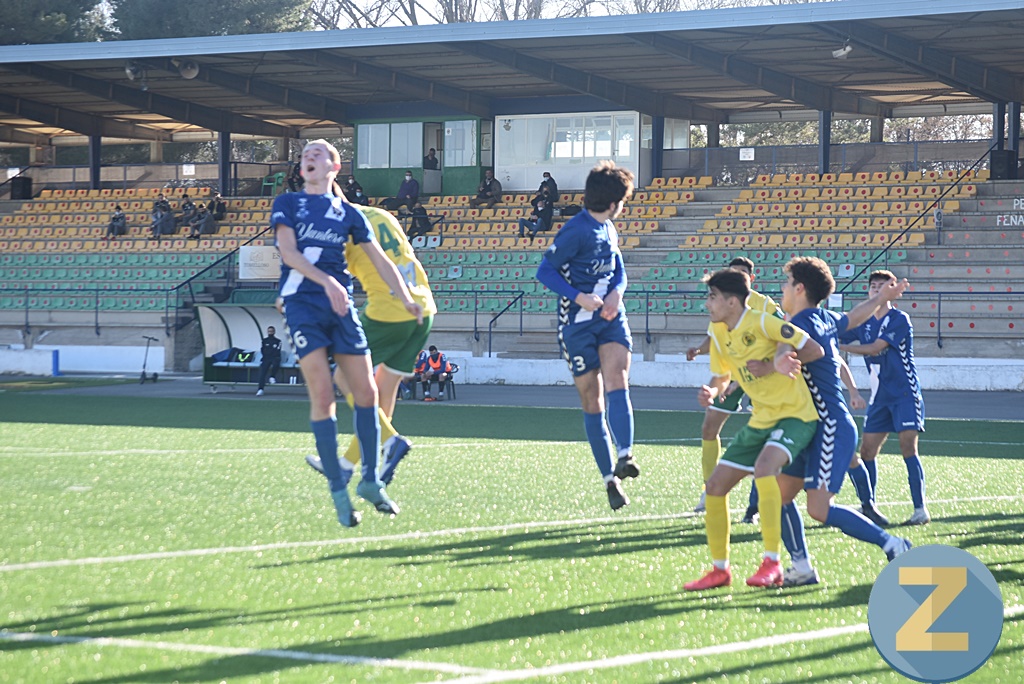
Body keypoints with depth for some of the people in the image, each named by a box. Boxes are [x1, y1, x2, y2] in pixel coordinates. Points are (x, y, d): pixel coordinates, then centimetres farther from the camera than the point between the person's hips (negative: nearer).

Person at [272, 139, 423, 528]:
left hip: (341, 306, 3)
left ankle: (370, 481, 14)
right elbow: (289, 252, -7)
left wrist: (405, 298, 1)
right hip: (301, 303, -3)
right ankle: (338, 490, -7)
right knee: (322, 395, -11)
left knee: (366, 393, 0)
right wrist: (327, 281, -21)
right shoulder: (287, 204, 7)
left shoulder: (348, 212, 15)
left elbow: (379, 259, 15)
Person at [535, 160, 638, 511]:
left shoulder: (608, 228, 12)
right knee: (591, 401, -1)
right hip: (578, 323, -5)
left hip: (610, 317, 5)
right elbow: (545, 271, -11)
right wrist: (578, 297, -21)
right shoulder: (576, 230, -11)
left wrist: (616, 293, 0)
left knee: (617, 381, -20)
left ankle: (625, 456, -34)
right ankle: (609, 478, 3)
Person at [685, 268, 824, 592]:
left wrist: (778, 363, -16)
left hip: (795, 414, -8)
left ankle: (772, 564, -28)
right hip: (761, 419, 8)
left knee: (764, 468, -34)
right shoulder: (719, 333, 6)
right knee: (715, 485, 4)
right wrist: (710, 391, -5)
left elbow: (816, 350, -17)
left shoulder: (762, 322, -17)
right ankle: (720, 569, 17)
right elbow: (721, 376, 17)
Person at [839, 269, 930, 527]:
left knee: (908, 448, -14)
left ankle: (920, 509, -12)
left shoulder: (900, 320, -10)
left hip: (905, 394, -7)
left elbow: (875, 349, -17)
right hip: (880, 398, 7)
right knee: (867, 451, 4)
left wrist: (841, 346, -16)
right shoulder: (864, 323, 10)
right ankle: (868, 507, 15)